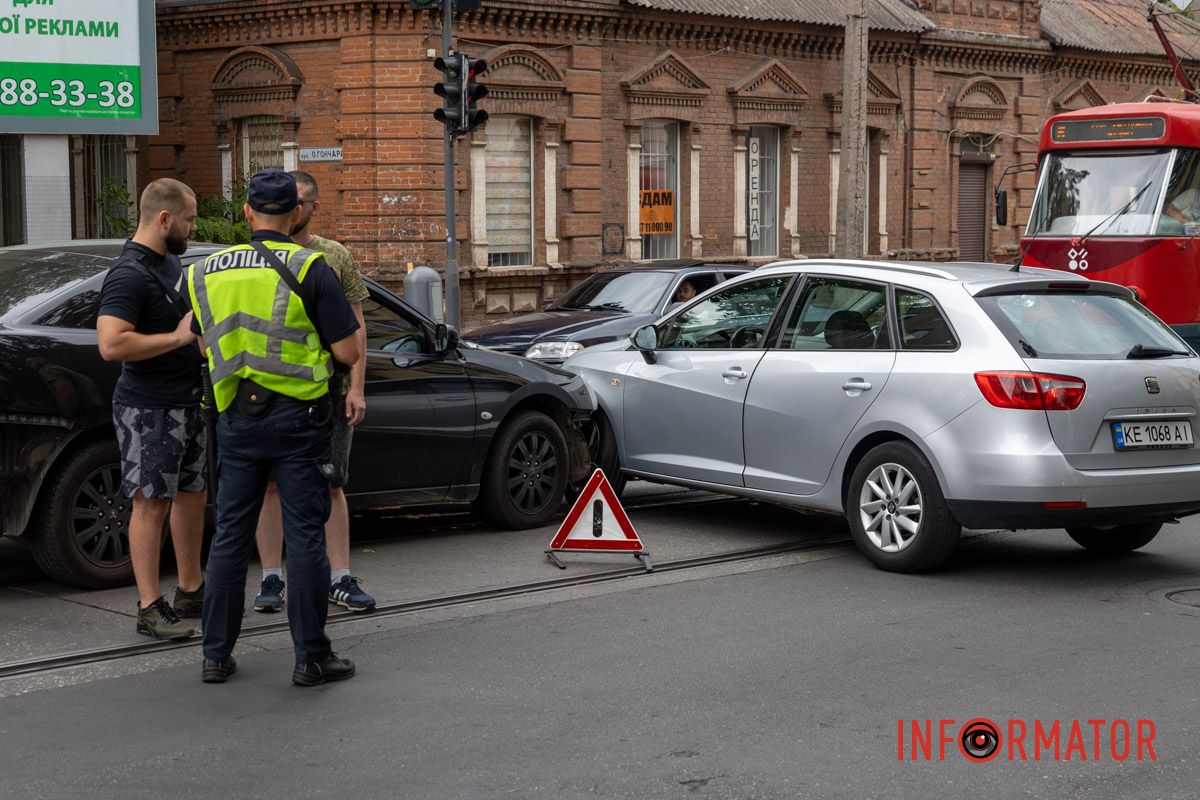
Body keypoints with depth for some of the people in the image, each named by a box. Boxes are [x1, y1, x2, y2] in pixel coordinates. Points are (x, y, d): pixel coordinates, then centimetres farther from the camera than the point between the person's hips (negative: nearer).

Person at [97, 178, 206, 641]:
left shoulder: (170, 261, 12)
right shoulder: (129, 274, -20)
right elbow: (111, 345, -31)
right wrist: (178, 336, -25)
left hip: (185, 403, 10)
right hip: (148, 409, -10)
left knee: (192, 495, 16)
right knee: (151, 503, -5)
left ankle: (191, 592, 29)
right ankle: (150, 610, 0)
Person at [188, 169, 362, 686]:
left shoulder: (207, 273, 7)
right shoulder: (309, 269, -8)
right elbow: (347, 352, -8)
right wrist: (352, 324, 13)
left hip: (236, 417, 4)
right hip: (297, 417, -4)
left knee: (229, 536, 11)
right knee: (305, 538, 1)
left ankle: (216, 655, 15)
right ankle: (312, 658, 5)